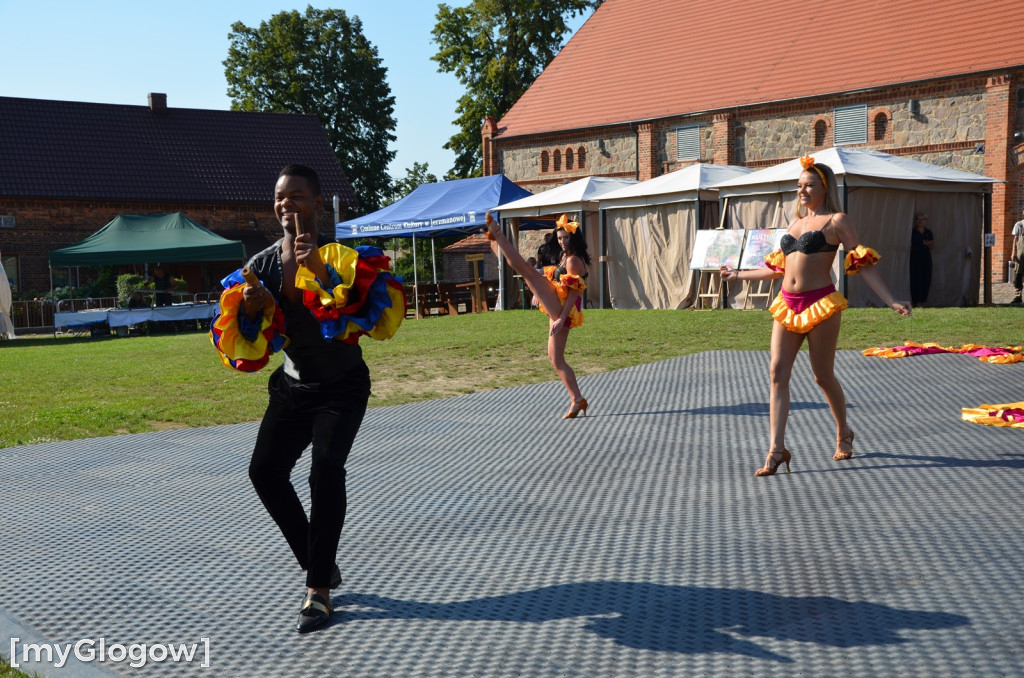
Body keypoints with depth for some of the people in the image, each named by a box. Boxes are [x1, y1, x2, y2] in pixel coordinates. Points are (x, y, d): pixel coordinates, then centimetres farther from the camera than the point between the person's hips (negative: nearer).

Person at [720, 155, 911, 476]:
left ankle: (843, 433, 29)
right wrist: (739, 275, 32)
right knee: (778, 373, -4)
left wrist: (891, 301, -13)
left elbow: (863, 265, -4)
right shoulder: (795, 223, 17)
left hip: (820, 305, -6)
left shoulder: (837, 221, 0)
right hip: (787, 305, 6)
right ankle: (777, 449, -4)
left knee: (823, 375, 3)